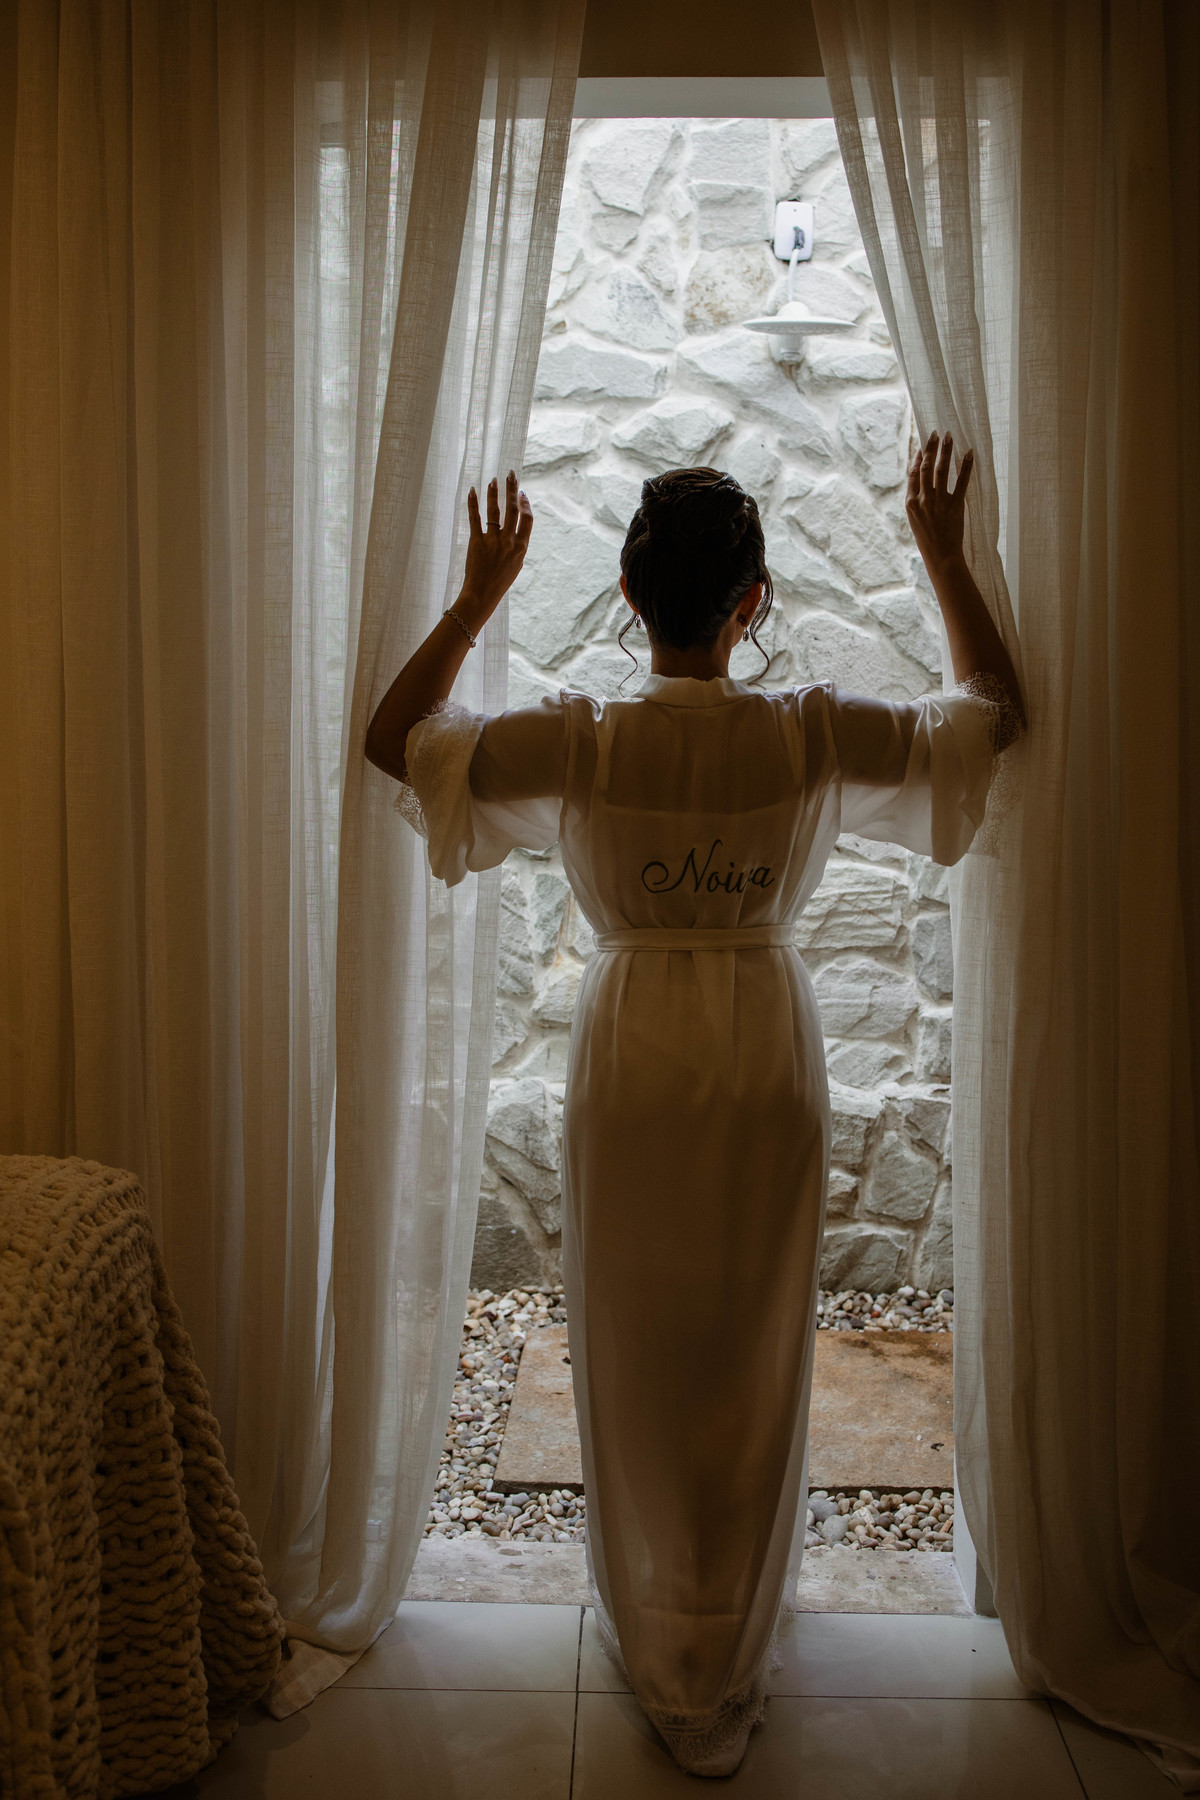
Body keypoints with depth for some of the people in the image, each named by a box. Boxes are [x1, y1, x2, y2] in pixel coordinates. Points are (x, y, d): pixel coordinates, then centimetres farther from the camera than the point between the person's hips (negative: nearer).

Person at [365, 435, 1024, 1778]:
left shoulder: (578, 742, -14)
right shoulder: (814, 736, -12)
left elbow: (393, 738, -1)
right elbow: (996, 710, 2)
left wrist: (479, 594, 3)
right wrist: (942, 554, 8)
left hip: (631, 1058, 0)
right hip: (767, 1060, 1)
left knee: (633, 1355, 16)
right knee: (752, 1362, 14)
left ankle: (648, 1638, 33)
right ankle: (720, 1678, 30)